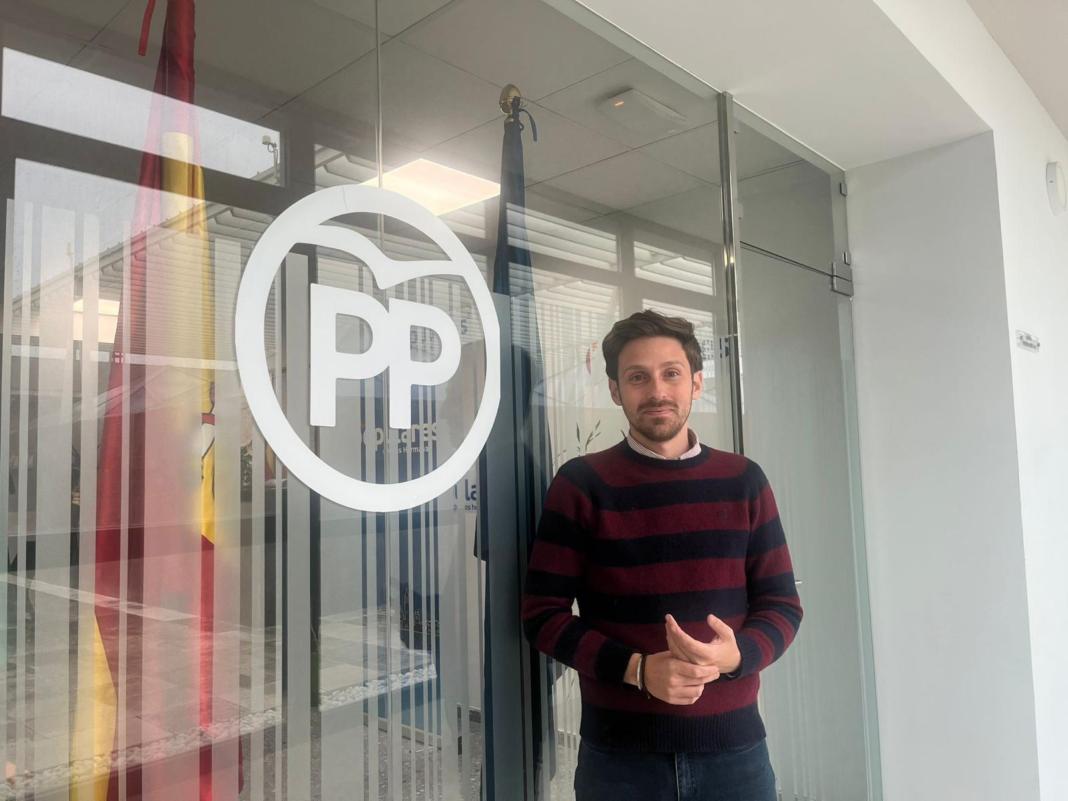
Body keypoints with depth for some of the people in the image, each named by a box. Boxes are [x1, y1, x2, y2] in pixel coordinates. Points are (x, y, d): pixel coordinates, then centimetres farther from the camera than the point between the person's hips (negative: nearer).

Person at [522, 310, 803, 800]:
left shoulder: (743, 481, 3)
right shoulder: (580, 485, -4)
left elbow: (782, 603, 4)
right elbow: (543, 612, -6)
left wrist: (734, 655, -15)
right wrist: (637, 669, -19)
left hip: (735, 749, 2)